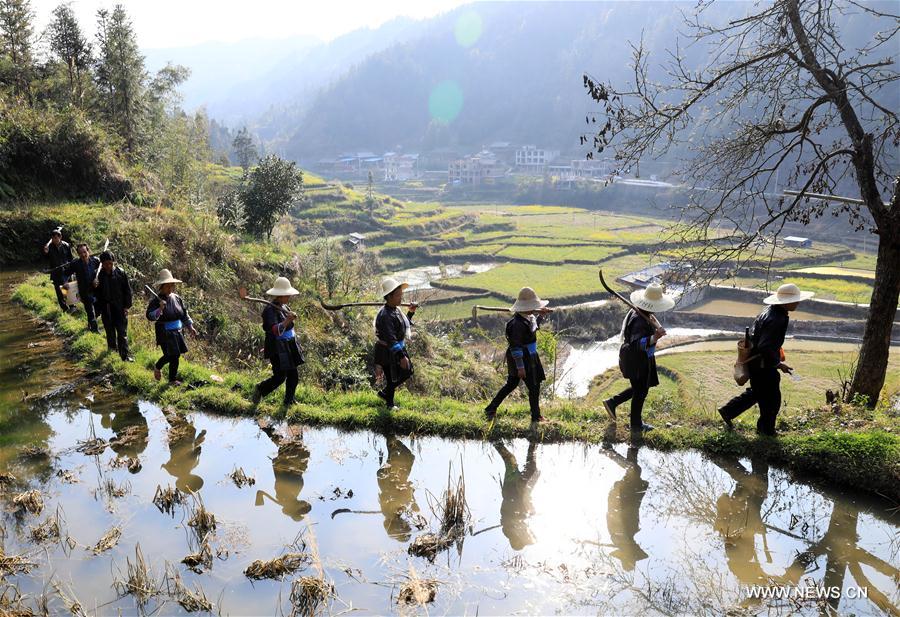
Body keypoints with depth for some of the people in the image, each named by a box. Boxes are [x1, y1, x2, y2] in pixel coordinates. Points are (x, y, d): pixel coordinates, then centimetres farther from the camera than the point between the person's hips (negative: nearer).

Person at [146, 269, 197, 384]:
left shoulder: (177, 298, 7)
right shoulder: (156, 300, -11)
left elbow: (184, 314, 17)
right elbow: (150, 316, -20)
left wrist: (190, 326, 15)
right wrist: (160, 309, -34)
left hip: (177, 331, 6)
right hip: (165, 333, -6)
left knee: (175, 355, 8)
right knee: (172, 355, -11)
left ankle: (172, 379, 22)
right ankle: (157, 367, 19)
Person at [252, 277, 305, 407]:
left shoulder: (285, 307, 8)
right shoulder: (270, 310, -18)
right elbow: (275, 330, -32)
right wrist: (287, 320, -45)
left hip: (289, 347, 8)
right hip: (277, 349, -8)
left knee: (293, 375, 9)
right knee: (280, 377, -4)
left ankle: (289, 401, 24)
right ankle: (260, 389, 22)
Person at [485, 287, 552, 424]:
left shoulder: (527, 318, 4)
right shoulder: (517, 324, -26)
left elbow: (534, 328, 28)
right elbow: (515, 347, -25)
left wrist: (541, 315, 19)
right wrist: (520, 367, -24)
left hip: (529, 357, 10)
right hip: (523, 360, -10)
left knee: (511, 384, 19)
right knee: (534, 387, 5)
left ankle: (490, 409, 26)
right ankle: (536, 416, 22)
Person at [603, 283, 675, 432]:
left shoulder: (637, 311, -2)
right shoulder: (640, 321, -32)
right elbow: (637, 343, -44)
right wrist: (654, 338, -60)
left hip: (639, 357, 10)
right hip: (637, 360, -10)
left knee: (640, 387, 24)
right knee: (641, 391, 10)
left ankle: (612, 403, 31)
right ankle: (636, 424, 29)